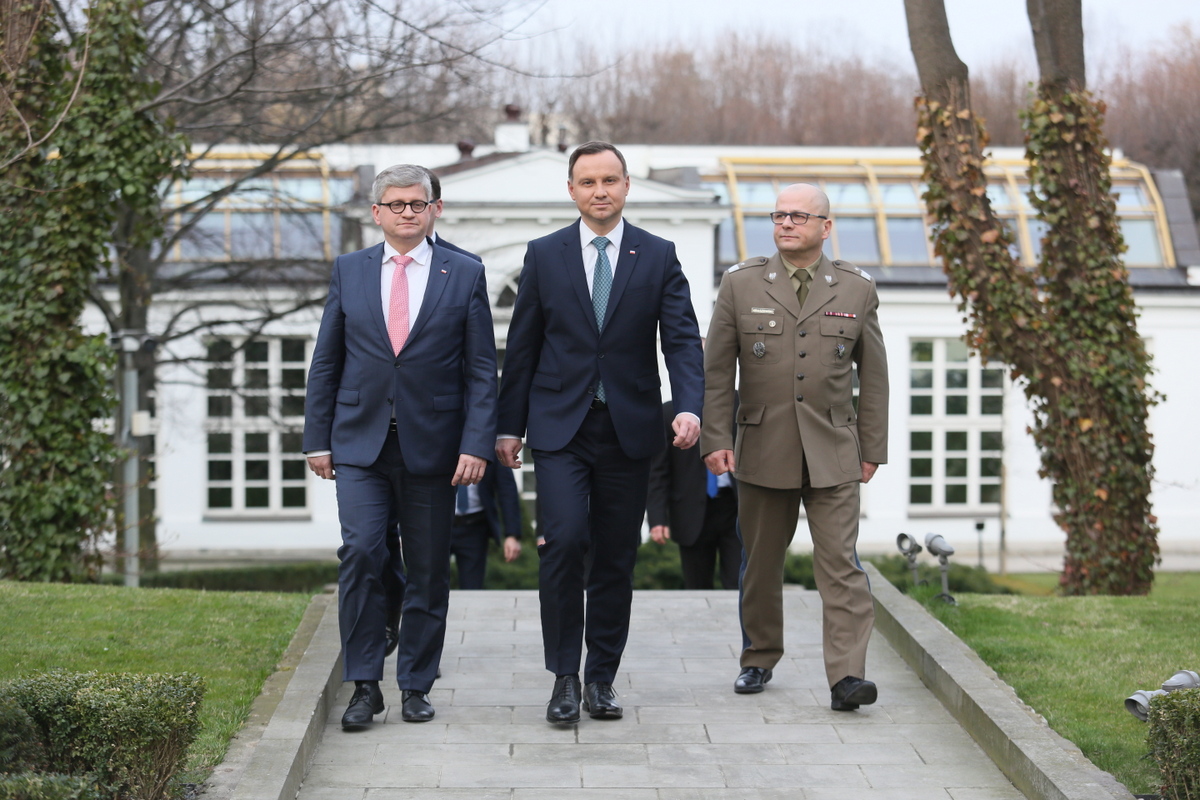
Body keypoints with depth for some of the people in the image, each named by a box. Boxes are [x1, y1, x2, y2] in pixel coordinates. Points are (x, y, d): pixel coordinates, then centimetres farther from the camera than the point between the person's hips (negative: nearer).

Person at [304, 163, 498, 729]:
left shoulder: (464, 275, 4)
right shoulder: (349, 271, 8)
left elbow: (482, 370, 1)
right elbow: (326, 361, 10)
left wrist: (477, 444, -8)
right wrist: (318, 439, 4)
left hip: (431, 448, 0)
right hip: (360, 445, 0)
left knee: (428, 572, 5)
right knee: (362, 554, -13)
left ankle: (416, 687, 17)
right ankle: (365, 685, -4)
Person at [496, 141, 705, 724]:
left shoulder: (658, 257, 4)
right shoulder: (544, 255, 5)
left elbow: (682, 340, -3)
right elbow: (522, 347, 7)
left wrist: (689, 407, -19)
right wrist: (510, 426, 5)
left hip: (628, 429, 1)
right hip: (560, 428, -1)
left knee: (616, 558, 6)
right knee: (564, 541, -16)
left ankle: (602, 678, 19)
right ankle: (565, 676, -5)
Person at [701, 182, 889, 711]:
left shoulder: (857, 290, 6)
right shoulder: (740, 285, 5)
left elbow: (873, 375, 9)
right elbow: (716, 370, 4)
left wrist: (872, 448, 6)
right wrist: (715, 439, -3)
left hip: (833, 454, -1)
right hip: (762, 450, 1)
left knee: (840, 563, -9)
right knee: (761, 563, 10)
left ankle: (847, 676, -13)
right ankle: (759, 660, 27)